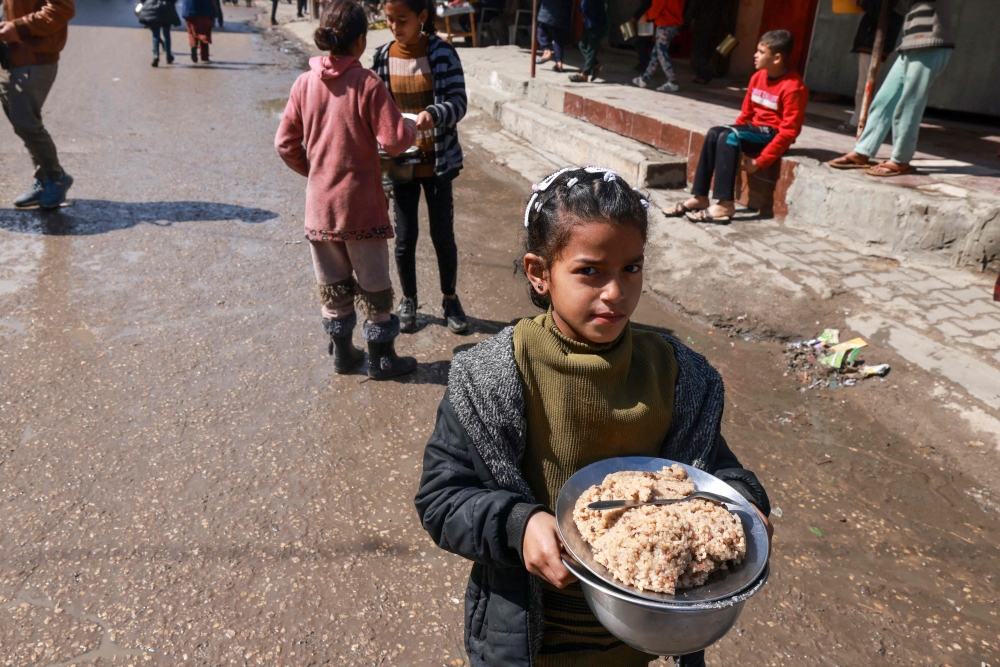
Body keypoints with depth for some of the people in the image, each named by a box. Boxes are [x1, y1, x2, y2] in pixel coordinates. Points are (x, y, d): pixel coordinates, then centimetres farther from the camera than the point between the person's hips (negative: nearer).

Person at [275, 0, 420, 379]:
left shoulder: (304, 83, 0)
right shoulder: (367, 84, -13)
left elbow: (285, 143, 3)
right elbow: (394, 140, -16)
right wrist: (412, 127, 5)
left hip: (319, 205, 4)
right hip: (361, 205, -4)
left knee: (333, 285, 17)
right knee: (373, 285, 10)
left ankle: (342, 353, 28)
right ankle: (381, 359, 20)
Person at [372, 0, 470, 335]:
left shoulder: (443, 52, -7)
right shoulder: (382, 57, 0)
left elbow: (459, 101, -12)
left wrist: (434, 114, -33)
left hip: (438, 161, -2)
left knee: (443, 234, 6)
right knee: (405, 237, 8)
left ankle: (450, 299, 27)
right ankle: (408, 300, 28)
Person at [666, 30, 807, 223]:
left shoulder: (793, 87, -17)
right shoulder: (758, 77, 5)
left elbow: (788, 131, -20)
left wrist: (760, 161, -25)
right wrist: (732, 133, 1)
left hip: (773, 135, -7)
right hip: (754, 128, 7)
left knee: (728, 138, -30)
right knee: (714, 134, -17)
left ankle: (725, 205, -32)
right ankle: (700, 197, -18)